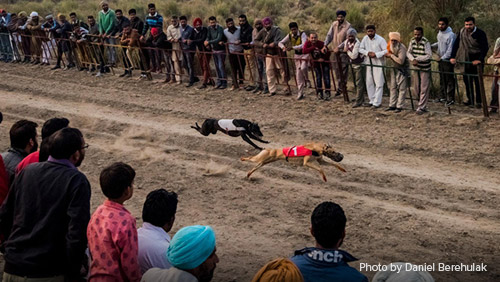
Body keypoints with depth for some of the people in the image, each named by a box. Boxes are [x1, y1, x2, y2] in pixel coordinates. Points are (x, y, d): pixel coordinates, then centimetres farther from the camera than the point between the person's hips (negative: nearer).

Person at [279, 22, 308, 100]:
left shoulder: (302, 34, -18)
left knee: (303, 67, -31)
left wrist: (292, 47, -42)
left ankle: (306, 80, 0)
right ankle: (300, 93, 10)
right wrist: (283, 47, -24)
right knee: (298, 73, 3)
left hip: (305, 54, -5)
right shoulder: (290, 36, -3)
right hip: (297, 55, 5)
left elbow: (303, 45, -32)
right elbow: (280, 43, 0)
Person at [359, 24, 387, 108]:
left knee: (379, 84, -5)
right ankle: (372, 100, 20)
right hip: (368, 64, 5)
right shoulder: (365, 38, 3)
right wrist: (367, 53, -12)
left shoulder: (380, 40, -12)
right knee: (369, 83, 9)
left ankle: (377, 102, -2)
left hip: (378, 64, -5)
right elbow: (361, 49, 7)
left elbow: (386, 51, -14)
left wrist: (376, 54, -21)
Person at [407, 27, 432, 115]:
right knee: (416, 89, 12)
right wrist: (413, 59, -19)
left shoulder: (426, 42, -18)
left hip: (425, 69, -6)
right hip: (415, 68, 6)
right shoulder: (412, 41, -1)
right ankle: (423, 102, 32)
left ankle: (422, 107, 3)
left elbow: (429, 55, -23)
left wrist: (417, 59, -23)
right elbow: (408, 52, 0)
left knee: (424, 89, -3)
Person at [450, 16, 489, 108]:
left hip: (476, 60, -4)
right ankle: (470, 100, 19)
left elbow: (485, 48, -13)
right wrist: (453, 57, -4)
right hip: (465, 61, 4)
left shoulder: (480, 33, -10)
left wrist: (480, 60, -24)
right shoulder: (462, 32, 2)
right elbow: (456, 44, 5)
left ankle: (479, 101, 7)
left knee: (477, 81, 0)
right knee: (467, 81, 9)